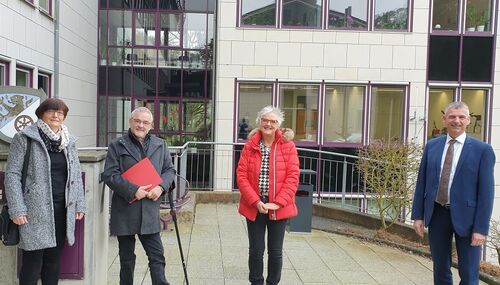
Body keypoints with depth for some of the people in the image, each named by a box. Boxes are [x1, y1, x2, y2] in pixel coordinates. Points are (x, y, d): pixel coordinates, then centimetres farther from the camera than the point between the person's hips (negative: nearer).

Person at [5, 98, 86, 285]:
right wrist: (17, 210, -12)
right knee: (33, 262, 1)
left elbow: (76, 175, 14)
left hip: (62, 210, 4)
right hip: (36, 211, -4)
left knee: (54, 260, 12)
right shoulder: (25, 138, -2)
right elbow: (12, 174, -6)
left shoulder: (68, 141, 12)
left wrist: (79, 204, 8)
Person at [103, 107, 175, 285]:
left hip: (150, 211, 2)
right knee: (126, 258, 13)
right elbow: (109, 174, -7)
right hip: (125, 211, -1)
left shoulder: (160, 145, 10)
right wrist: (133, 191, -18)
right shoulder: (117, 145, 1)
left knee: (157, 256, 3)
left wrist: (161, 186, -10)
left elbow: (170, 170, 11)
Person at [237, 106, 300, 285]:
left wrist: (278, 202, -16)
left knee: (275, 251, 10)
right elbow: (241, 175, -4)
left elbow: (293, 177, -7)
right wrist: (255, 201, -14)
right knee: (256, 250, 10)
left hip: (278, 207, -1)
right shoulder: (250, 145, 1)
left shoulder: (288, 146, -3)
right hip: (254, 206, 1)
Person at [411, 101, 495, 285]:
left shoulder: (482, 150, -6)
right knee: (440, 270, 16)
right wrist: (418, 215, 3)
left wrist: (481, 228, -12)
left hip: (466, 216, -3)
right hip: (437, 213, 3)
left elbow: (486, 191, -8)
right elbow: (421, 182, 6)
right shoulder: (432, 146, 4)